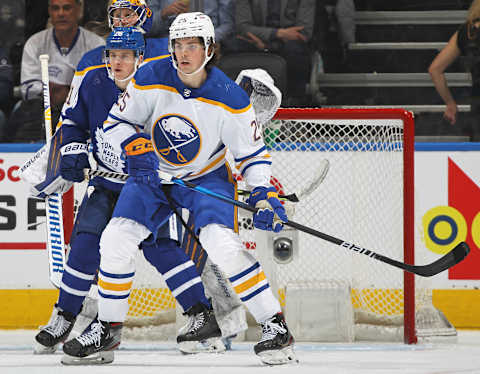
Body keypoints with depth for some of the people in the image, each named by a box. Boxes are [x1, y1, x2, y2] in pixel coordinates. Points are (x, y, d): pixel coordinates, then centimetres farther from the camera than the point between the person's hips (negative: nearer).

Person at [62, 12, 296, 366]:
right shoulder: (151, 79, -16)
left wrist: (265, 195, -24)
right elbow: (116, 120, -5)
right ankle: (107, 327, 8)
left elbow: (253, 153, -10)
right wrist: (138, 149, -23)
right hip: (153, 174, 3)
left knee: (222, 243, -28)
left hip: (206, 177, -3)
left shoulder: (230, 99, -20)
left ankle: (275, 325, -20)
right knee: (116, 240, -12)